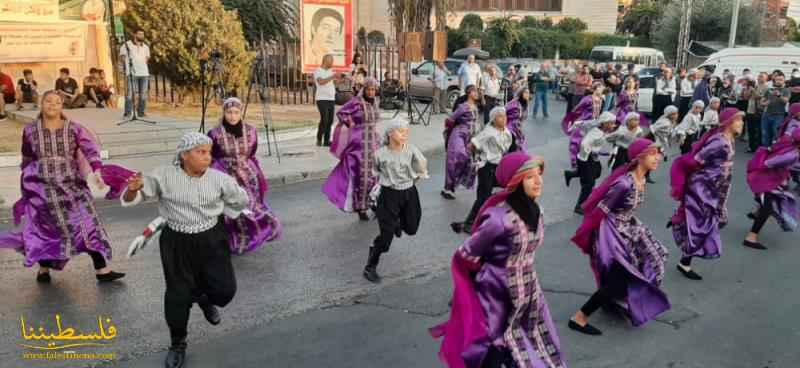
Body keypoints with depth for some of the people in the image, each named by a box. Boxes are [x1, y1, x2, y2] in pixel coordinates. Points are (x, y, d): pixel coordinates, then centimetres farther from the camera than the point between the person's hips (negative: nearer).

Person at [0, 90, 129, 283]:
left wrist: (97, 172, -31)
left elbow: (91, 150, -14)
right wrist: (26, 188, 18)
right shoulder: (30, 130, 5)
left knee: (90, 223, -7)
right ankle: (43, 268, 31)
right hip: (43, 187, 1)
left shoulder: (74, 129, 0)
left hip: (72, 185, 0)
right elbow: (27, 161, 16)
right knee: (45, 228, 7)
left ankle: (102, 269, -4)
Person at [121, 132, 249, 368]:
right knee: (178, 295, 6)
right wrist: (133, 189, -28)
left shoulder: (219, 179, -8)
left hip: (211, 240, 1)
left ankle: (204, 298, 40)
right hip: (177, 242, -1)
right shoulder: (164, 176, -11)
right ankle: (177, 344, 30)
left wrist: (217, 213, 6)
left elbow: (241, 201, 9)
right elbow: (131, 200, -6)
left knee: (225, 289, 0)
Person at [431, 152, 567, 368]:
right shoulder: (499, 218, -26)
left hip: (528, 292, 7)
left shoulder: (535, 211, -3)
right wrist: (488, 274, -1)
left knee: (542, 351, 14)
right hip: (499, 295, -7)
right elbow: (466, 255, -16)